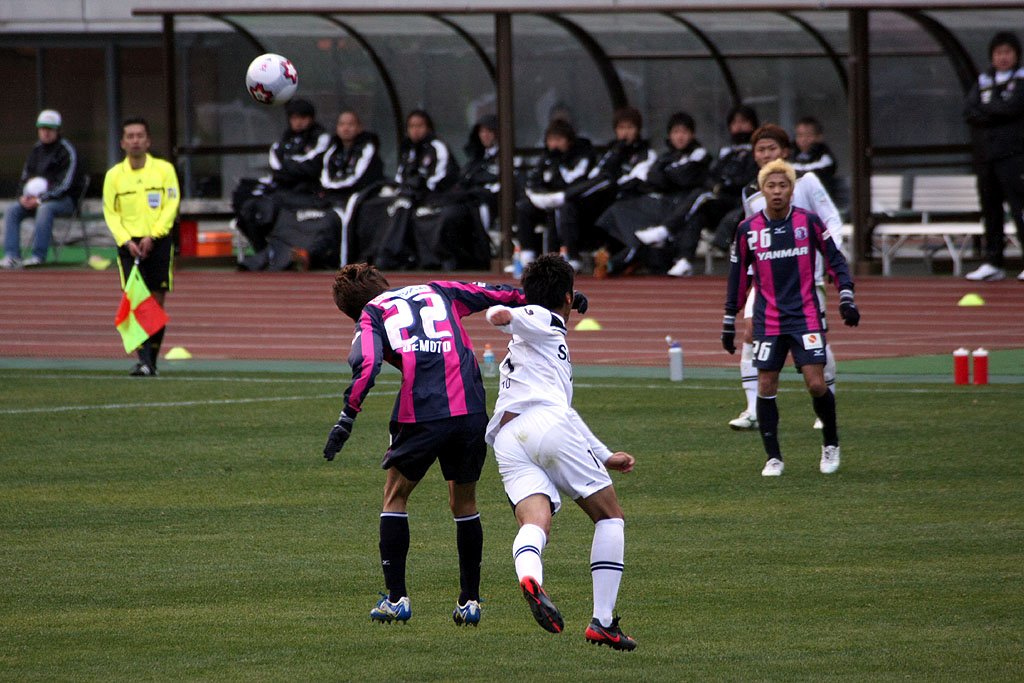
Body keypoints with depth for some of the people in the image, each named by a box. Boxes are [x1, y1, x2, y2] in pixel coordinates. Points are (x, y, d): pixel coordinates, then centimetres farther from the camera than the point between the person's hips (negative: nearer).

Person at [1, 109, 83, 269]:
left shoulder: (66, 151, -10)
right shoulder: (36, 150, 12)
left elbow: (65, 184, -17)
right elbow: (25, 177, 17)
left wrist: (40, 200, -23)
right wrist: (23, 196, -5)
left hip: (65, 200, -7)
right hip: (35, 199, 7)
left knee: (45, 209, -37)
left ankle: (38, 255, -36)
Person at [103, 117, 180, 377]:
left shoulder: (164, 169, 2)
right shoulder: (114, 175, 4)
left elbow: (171, 205, -2)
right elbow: (110, 213, 5)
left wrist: (152, 237, -12)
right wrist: (126, 241, -9)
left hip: (158, 242, 0)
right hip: (129, 244, 0)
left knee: (157, 303, 2)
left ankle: (152, 361, 11)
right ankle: (143, 361, -18)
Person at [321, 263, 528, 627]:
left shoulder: (371, 314, 11)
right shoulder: (438, 292, 22)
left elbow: (367, 365, -7)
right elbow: (498, 294, 27)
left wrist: (346, 419, -7)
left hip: (421, 413, -3)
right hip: (470, 407, 3)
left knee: (395, 496, 17)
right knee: (464, 502, 20)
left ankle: (396, 598, 11)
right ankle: (470, 601, 20)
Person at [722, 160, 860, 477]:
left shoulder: (808, 221, -3)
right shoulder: (748, 229, 0)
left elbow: (835, 259, 4)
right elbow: (738, 276, 9)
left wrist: (846, 297, -7)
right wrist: (729, 322, 10)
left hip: (806, 316, -1)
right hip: (768, 322, 1)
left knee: (816, 384, -10)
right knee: (766, 387, -2)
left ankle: (830, 444, 14)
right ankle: (773, 458, 10)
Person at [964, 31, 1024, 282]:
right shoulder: (983, 81, 18)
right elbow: (969, 113, 5)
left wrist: (986, 109, -1)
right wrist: (999, 112, -8)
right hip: (985, 155, 6)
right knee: (990, 210, 7)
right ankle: (992, 264, 12)